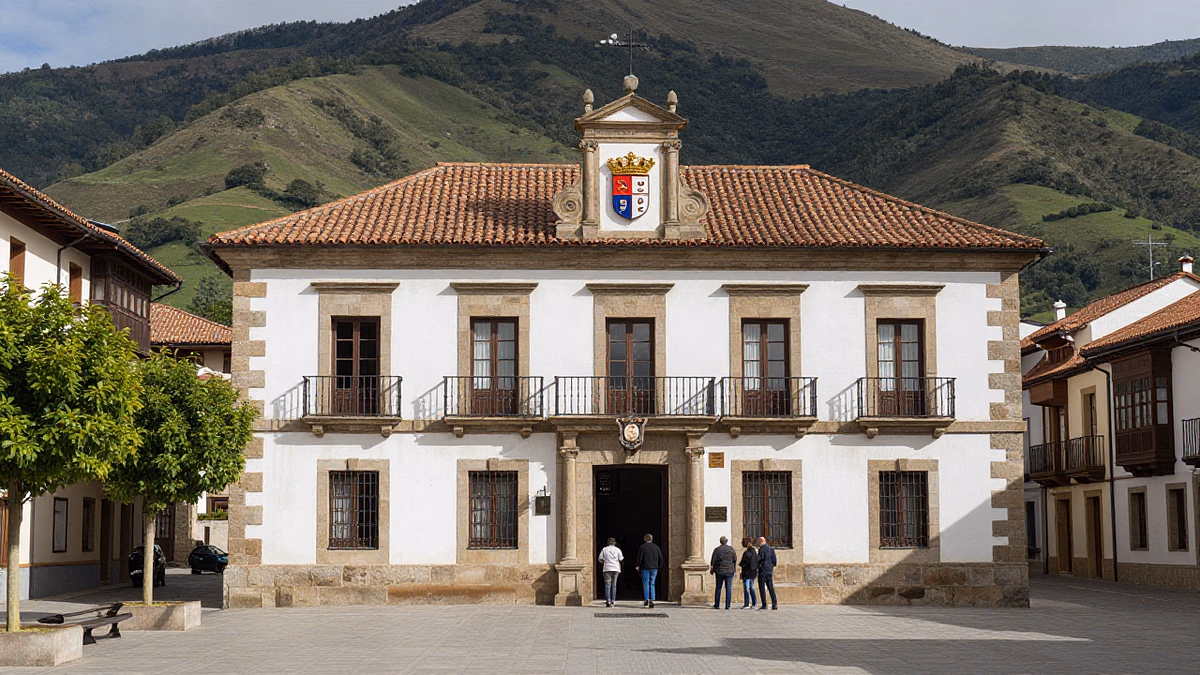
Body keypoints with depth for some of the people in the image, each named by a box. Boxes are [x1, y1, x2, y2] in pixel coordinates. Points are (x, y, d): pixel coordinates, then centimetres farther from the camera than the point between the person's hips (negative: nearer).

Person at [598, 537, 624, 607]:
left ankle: (608, 601, -12)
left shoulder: (604, 549, 1)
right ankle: (613, 600, 9)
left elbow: (600, 559, 1)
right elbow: (621, 559, 3)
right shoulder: (618, 550, 2)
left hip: (607, 568, -1)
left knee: (607, 585, -2)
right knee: (614, 585, 11)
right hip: (616, 569, 1)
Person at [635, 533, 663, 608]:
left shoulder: (643, 547, -5)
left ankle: (646, 600, -2)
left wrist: (638, 566, 6)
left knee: (646, 584, 5)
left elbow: (639, 557, -7)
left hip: (645, 568, -3)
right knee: (652, 584, 6)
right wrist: (659, 566, 18)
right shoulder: (656, 547, 7)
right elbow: (661, 558, 6)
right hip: (654, 568, 3)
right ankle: (651, 600, -2)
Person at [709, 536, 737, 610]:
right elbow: (735, 560, 6)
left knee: (718, 588, 8)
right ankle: (727, 606, -2)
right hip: (729, 571, 0)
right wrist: (735, 568, 19)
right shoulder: (731, 549, 1)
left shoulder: (717, 550, -4)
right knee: (728, 588, 2)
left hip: (719, 571, 0)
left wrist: (712, 569, 8)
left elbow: (713, 561, -3)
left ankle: (717, 605, 9)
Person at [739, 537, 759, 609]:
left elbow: (744, 562, -19)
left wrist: (739, 564, 0)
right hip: (753, 572, 9)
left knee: (746, 589, -5)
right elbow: (757, 562, 13)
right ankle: (754, 604, 15)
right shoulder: (754, 552, 9)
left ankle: (746, 604, -6)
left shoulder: (746, 553, -18)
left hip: (747, 573, -9)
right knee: (751, 588, 13)